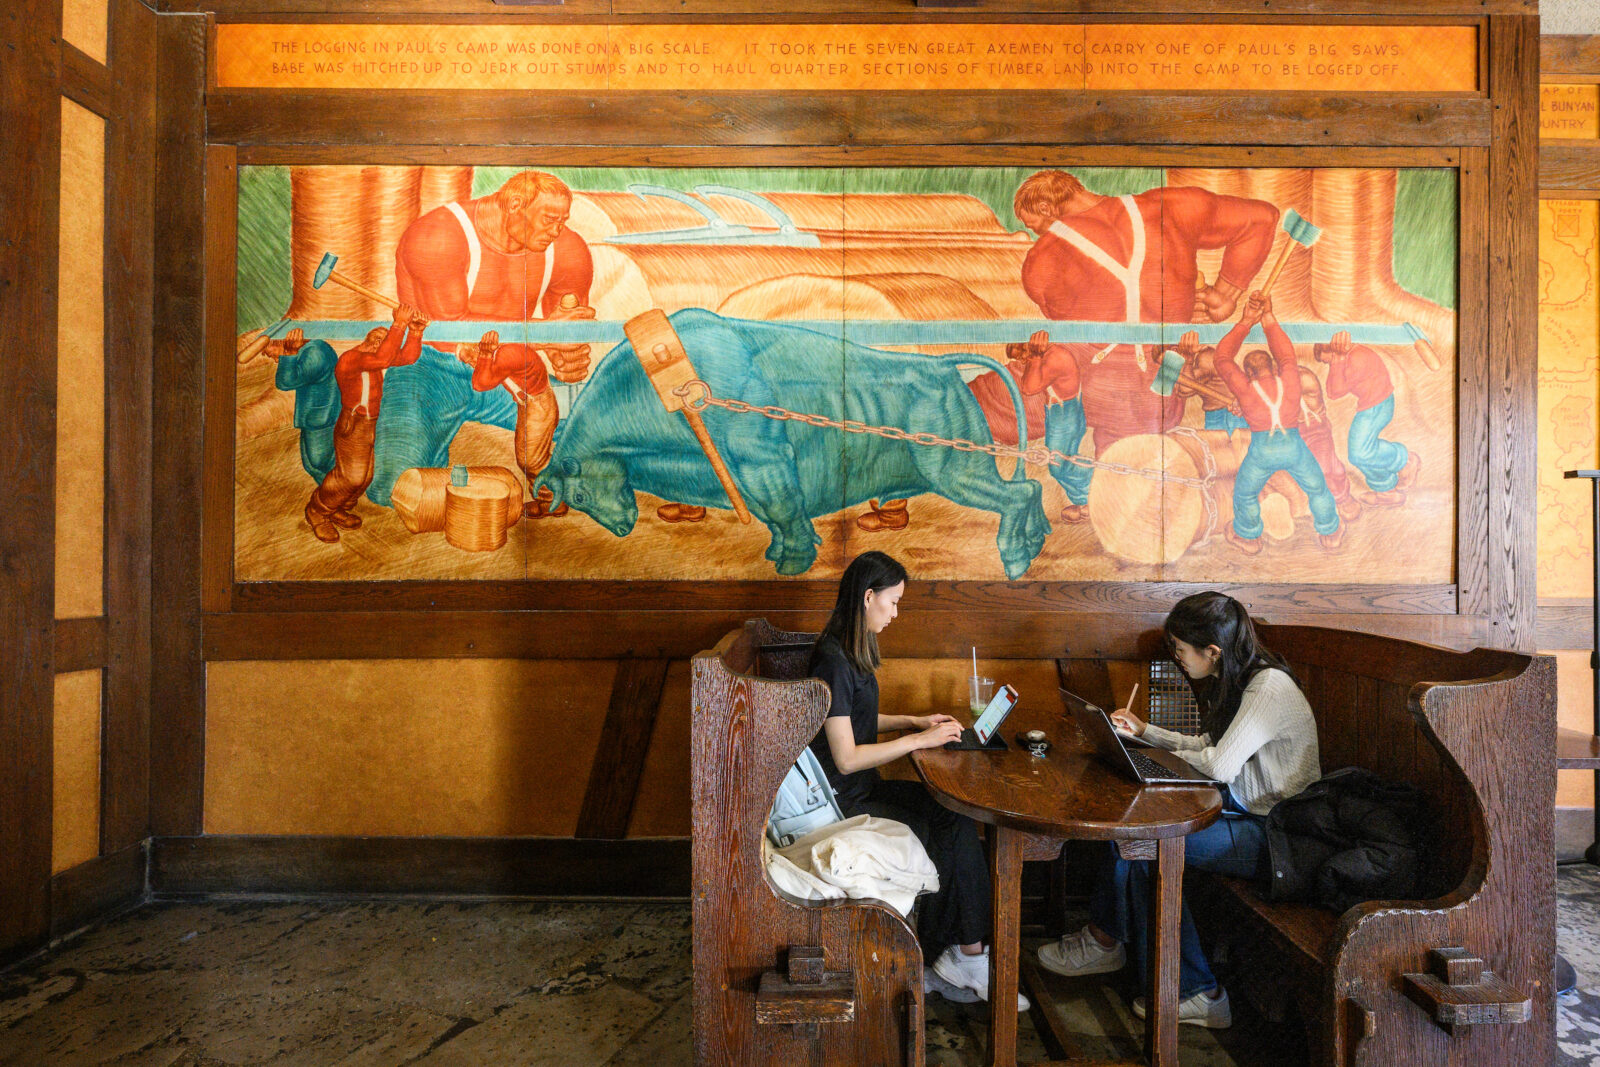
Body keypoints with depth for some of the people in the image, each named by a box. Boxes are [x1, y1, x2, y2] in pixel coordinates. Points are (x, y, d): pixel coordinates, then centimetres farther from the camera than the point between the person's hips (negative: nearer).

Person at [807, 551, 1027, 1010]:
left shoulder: (851, 653, 10)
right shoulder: (833, 661, -21)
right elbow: (846, 757, -21)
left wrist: (914, 721, 12)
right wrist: (919, 740, -16)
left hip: (862, 790, 9)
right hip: (842, 804, -9)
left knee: (957, 817, -8)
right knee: (951, 828, -13)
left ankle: (966, 955, -4)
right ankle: (965, 956, 5)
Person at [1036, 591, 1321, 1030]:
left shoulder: (1270, 687, -22)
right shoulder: (1235, 682, 8)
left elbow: (1220, 765, -28)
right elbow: (1206, 746, 20)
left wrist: (1175, 757, -9)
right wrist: (1146, 731, 15)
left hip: (1273, 833, -9)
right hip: (1244, 810, 9)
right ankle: (1104, 941, 4)